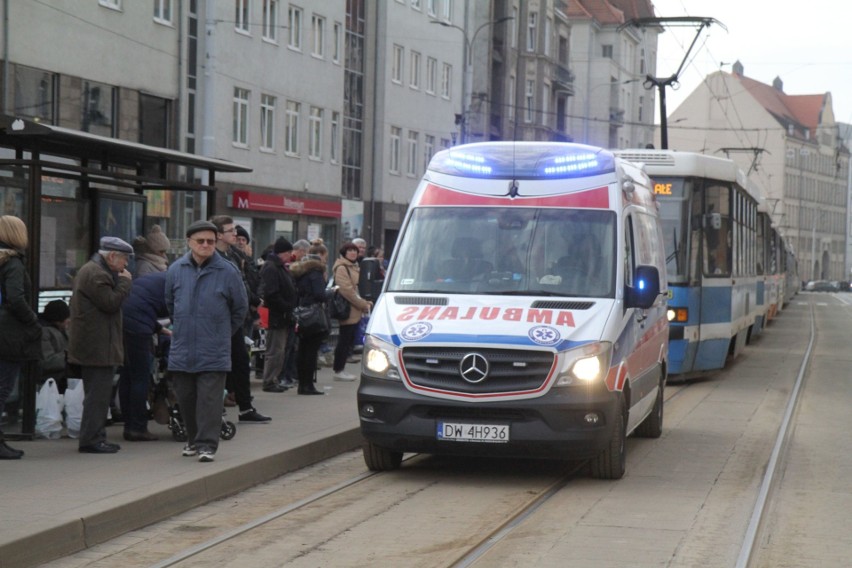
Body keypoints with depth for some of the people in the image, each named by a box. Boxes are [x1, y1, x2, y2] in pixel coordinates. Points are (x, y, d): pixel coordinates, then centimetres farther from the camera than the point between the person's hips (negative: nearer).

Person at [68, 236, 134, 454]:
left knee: (98, 394, 14)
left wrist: (121, 281, 10)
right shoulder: (95, 273, -16)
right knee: (98, 394, -8)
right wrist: (125, 281, -9)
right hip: (98, 346, -11)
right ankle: (91, 439, -6)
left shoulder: (94, 271, 20)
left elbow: (110, 302, 22)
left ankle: (94, 438, 19)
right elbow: (111, 302, -21)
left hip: (93, 345, 11)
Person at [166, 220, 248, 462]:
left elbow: (240, 307, 8)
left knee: (209, 399, -7)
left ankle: (207, 444, -5)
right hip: (181, 350, 3)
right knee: (186, 398, 11)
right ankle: (193, 440, 25)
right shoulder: (176, 270, 3)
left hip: (213, 353, -3)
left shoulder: (227, 272, -5)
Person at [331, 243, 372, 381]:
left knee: (348, 342, 11)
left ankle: (339, 368, 17)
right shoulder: (342, 268, -12)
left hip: (355, 312, 10)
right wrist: (363, 305, -16)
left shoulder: (353, 267, 20)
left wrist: (364, 303, 12)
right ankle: (338, 370, -1)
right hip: (347, 311, -10)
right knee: (345, 341, -6)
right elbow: (347, 290, -19)